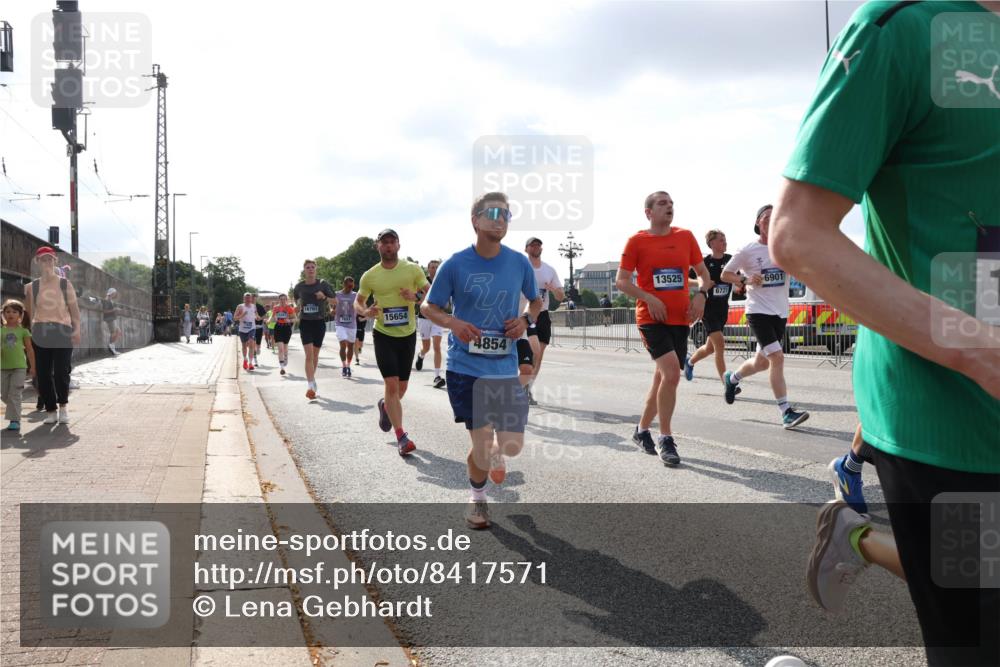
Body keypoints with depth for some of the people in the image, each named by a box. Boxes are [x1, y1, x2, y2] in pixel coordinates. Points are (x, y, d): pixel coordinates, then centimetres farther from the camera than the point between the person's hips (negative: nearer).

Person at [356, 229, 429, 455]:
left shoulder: (413, 269, -4)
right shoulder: (369, 276, -3)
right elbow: (357, 301, 8)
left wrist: (416, 296, -21)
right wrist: (365, 311, -15)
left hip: (408, 334, 2)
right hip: (383, 334, -2)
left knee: (402, 386, 13)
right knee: (392, 384, -13)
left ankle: (386, 406, 47)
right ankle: (401, 437, -8)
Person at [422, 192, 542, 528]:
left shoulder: (519, 263, 0)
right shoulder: (455, 264, -7)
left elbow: (537, 300, 16)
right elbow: (428, 307, 3)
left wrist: (526, 320, -6)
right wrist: (453, 322, -17)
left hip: (505, 368, 2)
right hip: (465, 368, -2)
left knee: (513, 446, -1)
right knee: (481, 444, -3)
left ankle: (495, 452, 38)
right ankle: (477, 498, 28)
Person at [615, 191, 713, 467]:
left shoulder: (685, 237, 8)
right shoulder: (637, 241, -3)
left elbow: (703, 273, 15)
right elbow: (621, 281, -3)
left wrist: (701, 294, -5)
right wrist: (649, 298, -16)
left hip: (680, 319, 5)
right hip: (651, 318, -5)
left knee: (663, 377, 12)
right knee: (671, 372, -21)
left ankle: (642, 430, 32)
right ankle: (665, 439, -8)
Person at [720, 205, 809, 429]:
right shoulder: (747, 250, -3)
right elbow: (725, 274, 3)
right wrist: (745, 280, -15)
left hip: (780, 312, 5)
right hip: (758, 311, -5)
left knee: (762, 362, 14)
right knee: (776, 357, -18)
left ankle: (732, 378, 44)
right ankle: (787, 413, -15)